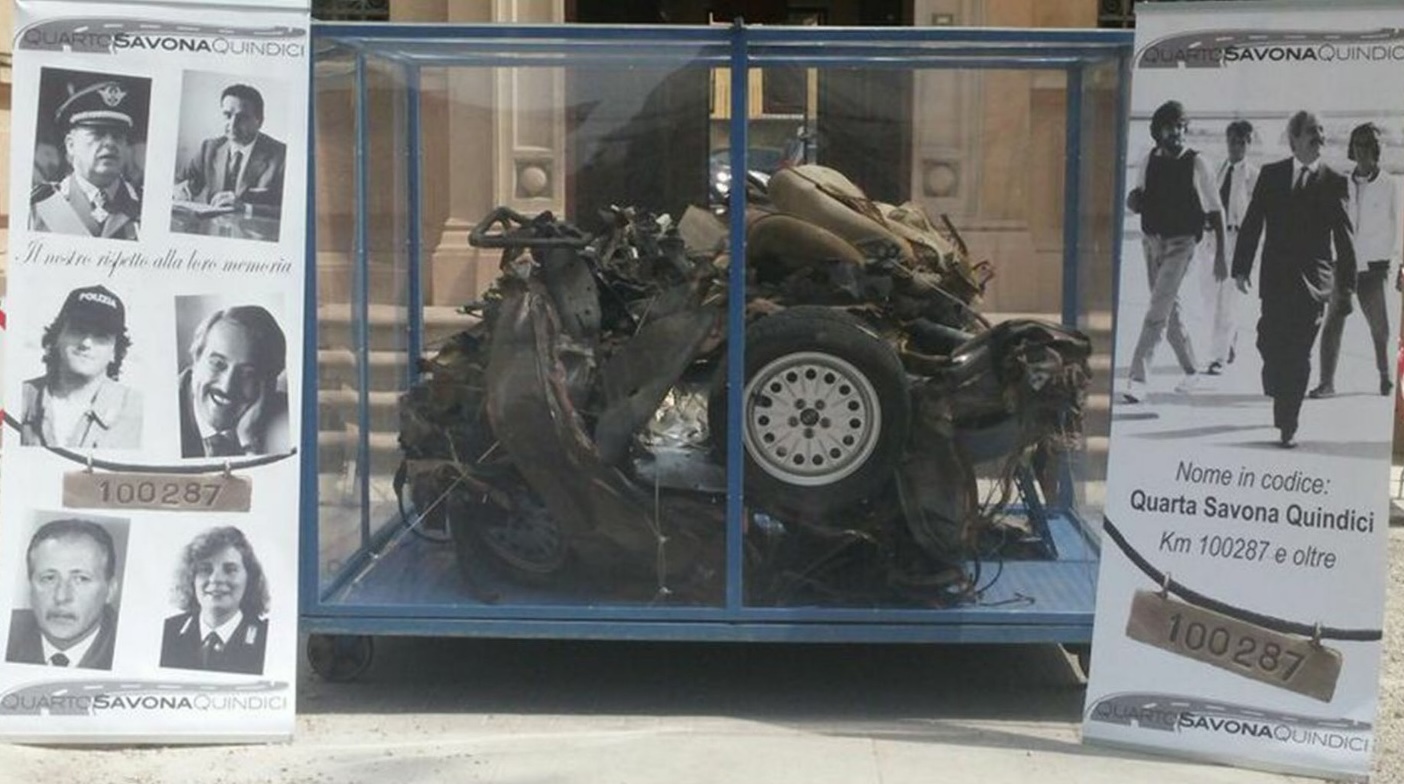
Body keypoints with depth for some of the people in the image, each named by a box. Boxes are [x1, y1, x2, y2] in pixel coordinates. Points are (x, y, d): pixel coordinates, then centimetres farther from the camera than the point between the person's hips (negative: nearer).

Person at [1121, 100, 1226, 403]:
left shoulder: (1196, 164, -6)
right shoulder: (1148, 161, 6)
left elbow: (1215, 211, -1)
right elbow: (1138, 204, 16)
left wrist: (1220, 253, -2)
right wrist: (1134, 201, -9)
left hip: (1180, 243, -6)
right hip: (1151, 240, 6)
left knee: (1158, 310, -14)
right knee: (1169, 309, 14)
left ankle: (1137, 378, -16)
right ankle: (1191, 371, 29)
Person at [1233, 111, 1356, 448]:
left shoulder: (1333, 182, 3)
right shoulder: (1271, 174, 6)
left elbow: (1344, 234, 4)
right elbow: (1252, 223, 6)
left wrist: (1347, 281, 0)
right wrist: (1241, 267, 0)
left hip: (1313, 279, -1)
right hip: (1275, 276, 2)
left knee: (1299, 352, -5)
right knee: (1270, 343, 2)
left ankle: (1288, 424, -1)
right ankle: (1280, 399, 29)